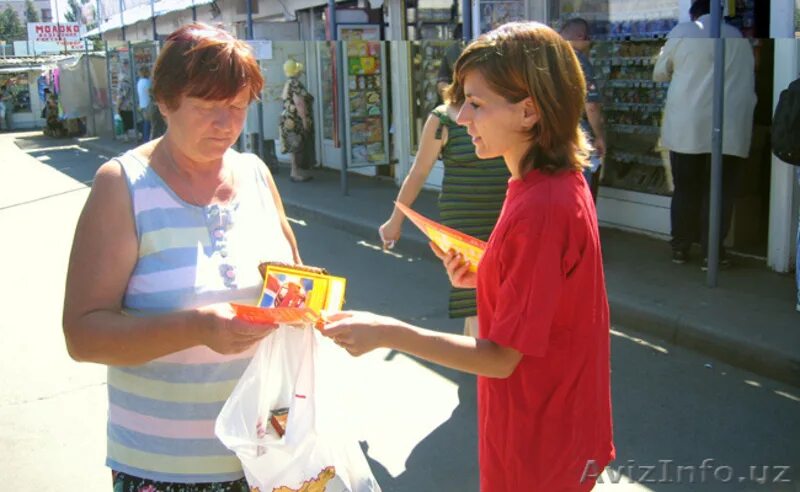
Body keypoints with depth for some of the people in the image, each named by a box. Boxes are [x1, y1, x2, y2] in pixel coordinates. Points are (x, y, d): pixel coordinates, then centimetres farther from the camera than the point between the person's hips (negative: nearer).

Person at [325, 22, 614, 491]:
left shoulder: (540, 209, -28)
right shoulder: (560, 184, 1)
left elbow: (502, 357, -23)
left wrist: (386, 332, -23)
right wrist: (481, 278, -2)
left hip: (541, 452, -9)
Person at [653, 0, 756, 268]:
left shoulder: (682, 31, 6)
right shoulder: (739, 38, 13)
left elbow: (659, 73, 14)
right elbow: (750, 85, 16)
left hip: (686, 125, 0)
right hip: (729, 127, 1)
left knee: (685, 189, 9)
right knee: (720, 191, 4)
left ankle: (680, 248, 15)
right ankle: (712, 253, 4)